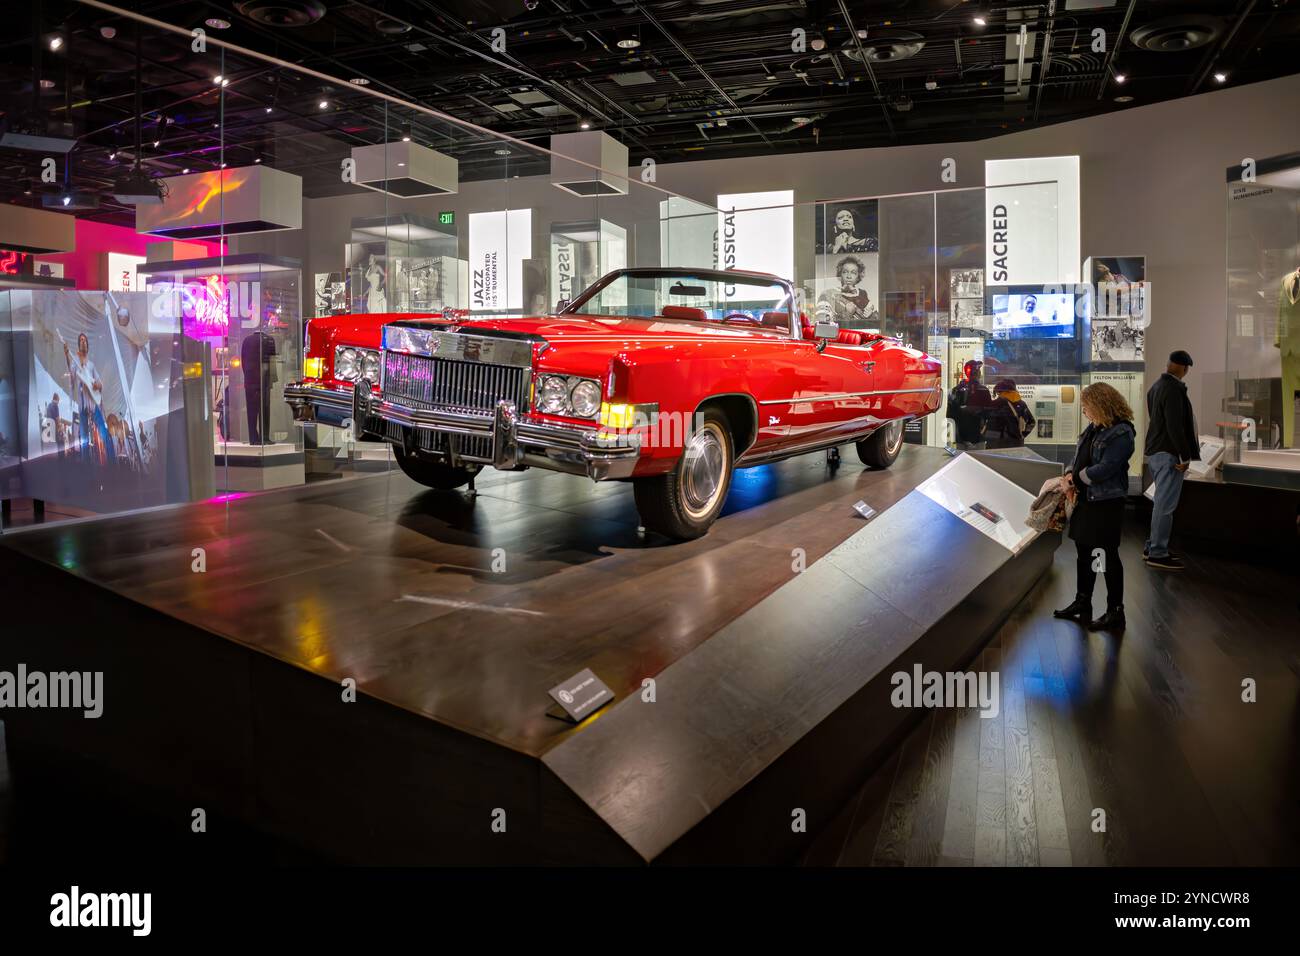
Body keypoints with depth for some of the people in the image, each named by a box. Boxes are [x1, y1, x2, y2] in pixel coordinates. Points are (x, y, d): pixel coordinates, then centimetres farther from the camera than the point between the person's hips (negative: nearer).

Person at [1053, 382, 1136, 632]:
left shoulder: (1121, 433, -17)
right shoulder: (1093, 428, 9)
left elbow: (1104, 469, -22)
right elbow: (1079, 457, 16)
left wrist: (1074, 478, -13)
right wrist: (1069, 475, -2)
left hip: (1106, 503, -9)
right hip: (1085, 500, 9)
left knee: (1107, 557, 0)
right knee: (1084, 553, 17)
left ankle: (1115, 612, 12)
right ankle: (1082, 605, 30)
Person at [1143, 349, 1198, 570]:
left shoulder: (1156, 386, 13)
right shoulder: (1174, 389, -17)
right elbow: (1175, 426, -22)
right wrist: (1185, 455, -18)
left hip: (1154, 451, 10)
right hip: (1168, 453, -10)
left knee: (1161, 502, 18)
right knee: (1165, 505, -6)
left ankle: (1152, 546, 24)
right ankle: (1157, 554, -3)